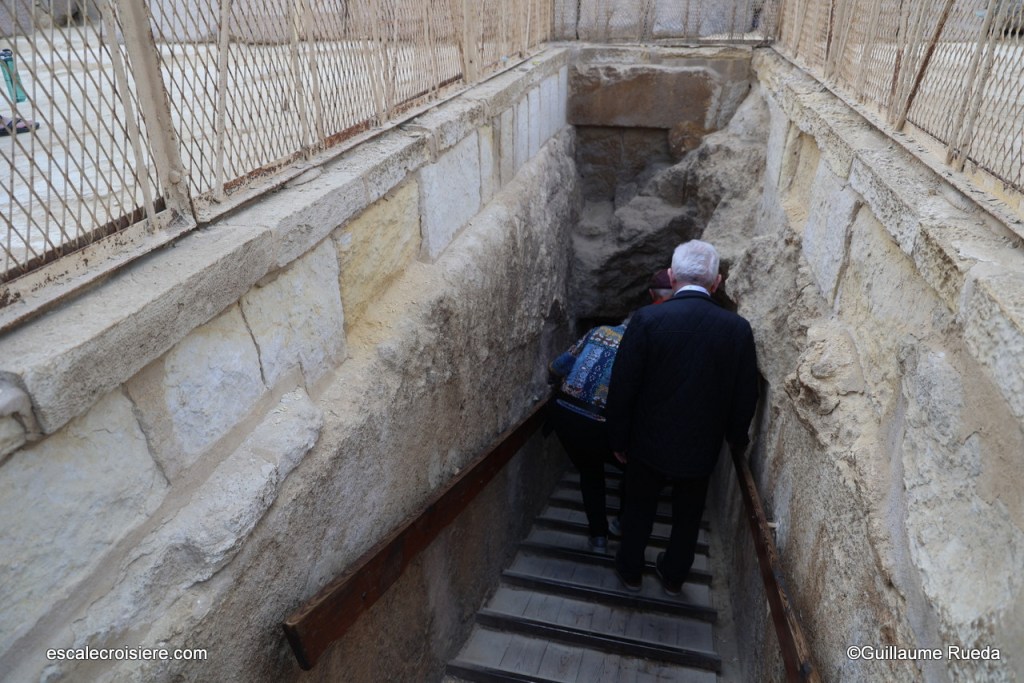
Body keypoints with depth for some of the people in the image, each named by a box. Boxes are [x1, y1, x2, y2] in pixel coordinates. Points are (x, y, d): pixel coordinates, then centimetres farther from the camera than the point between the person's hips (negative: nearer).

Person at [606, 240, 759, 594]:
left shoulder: (647, 319, -19)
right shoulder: (738, 329, -12)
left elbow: (622, 388, -15)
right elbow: (745, 396, -3)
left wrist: (618, 439, -1)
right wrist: (736, 438, 16)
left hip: (649, 443, -2)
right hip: (702, 447, 2)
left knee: (639, 508, 21)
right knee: (688, 515, 23)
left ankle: (630, 570, 40)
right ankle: (674, 575, 42)